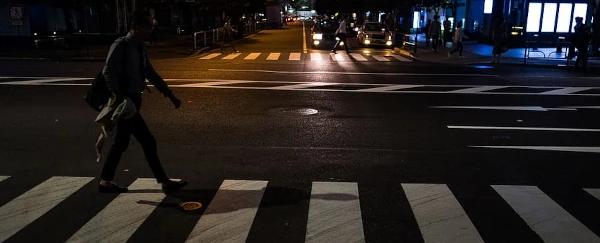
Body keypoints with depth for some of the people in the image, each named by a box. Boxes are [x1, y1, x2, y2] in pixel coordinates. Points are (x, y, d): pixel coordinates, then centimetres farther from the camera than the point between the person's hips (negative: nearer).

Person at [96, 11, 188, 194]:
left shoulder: (140, 49, 13)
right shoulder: (120, 46, -12)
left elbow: (152, 75, 17)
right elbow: (108, 72, -22)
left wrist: (170, 96, 15)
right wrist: (118, 96, -31)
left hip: (133, 100, 9)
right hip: (125, 102, -9)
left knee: (121, 143, 15)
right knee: (148, 142, -7)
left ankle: (106, 182, 27)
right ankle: (165, 182, 1)